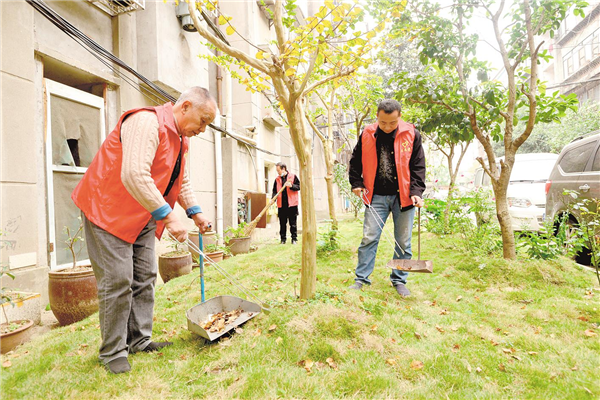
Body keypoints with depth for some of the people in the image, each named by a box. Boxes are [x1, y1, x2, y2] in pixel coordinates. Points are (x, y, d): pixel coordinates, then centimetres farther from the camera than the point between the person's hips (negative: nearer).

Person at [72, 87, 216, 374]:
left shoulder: (180, 138, 8)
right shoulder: (147, 122, -24)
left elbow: (181, 181, 17)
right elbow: (134, 176, -34)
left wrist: (195, 212, 6)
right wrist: (168, 216, -32)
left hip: (143, 217, 9)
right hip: (108, 210, -9)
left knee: (145, 278, 9)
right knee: (118, 281, -5)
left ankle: (140, 340, 22)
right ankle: (113, 351, 12)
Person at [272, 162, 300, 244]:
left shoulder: (293, 177, 2)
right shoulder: (277, 179, 11)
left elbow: (299, 187, 1)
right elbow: (275, 191, 10)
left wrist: (291, 186, -16)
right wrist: (273, 199, -7)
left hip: (292, 204, -3)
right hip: (281, 205, 3)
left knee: (293, 223, 2)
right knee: (282, 223, 6)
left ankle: (294, 239, 11)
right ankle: (283, 239, 14)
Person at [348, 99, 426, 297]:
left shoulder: (411, 134, -3)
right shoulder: (367, 135, 0)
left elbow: (418, 166, -1)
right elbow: (356, 162, 13)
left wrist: (416, 192, -11)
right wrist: (356, 183, 4)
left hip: (403, 196, 0)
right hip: (376, 196, 1)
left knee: (403, 242, 6)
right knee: (369, 238, 1)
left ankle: (399, 280, 22)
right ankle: (361, 279, 13)